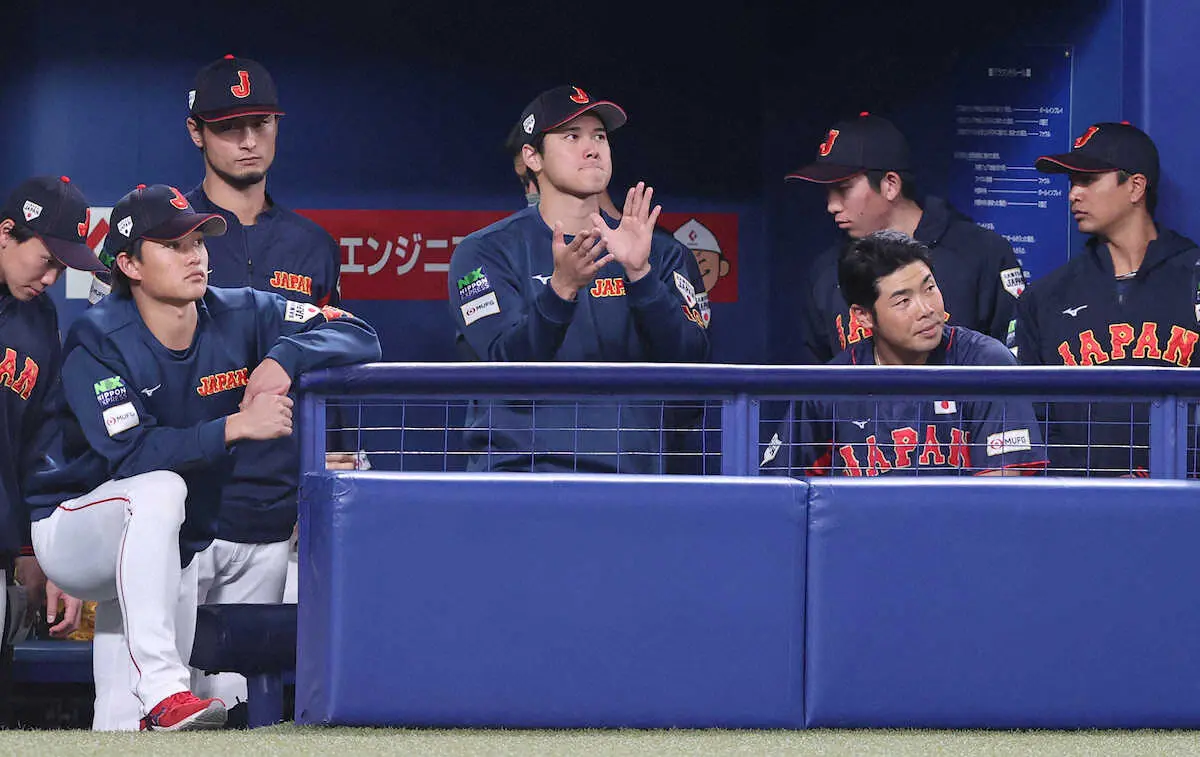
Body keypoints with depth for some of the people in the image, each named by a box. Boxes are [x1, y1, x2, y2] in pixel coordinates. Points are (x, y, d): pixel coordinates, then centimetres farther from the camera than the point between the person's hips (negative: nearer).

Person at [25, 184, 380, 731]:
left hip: (177, 553, 5)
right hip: (72, 536, -5)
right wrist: (235, 427, -38)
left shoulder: (239, 317, -6)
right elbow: (130, 455, -31)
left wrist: (282, 359, -26)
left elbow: (358, 337, -8)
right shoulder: (98, 342, -19)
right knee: (159, 489, -38)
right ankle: (159, 687, -43)